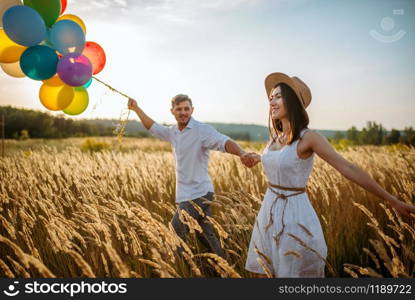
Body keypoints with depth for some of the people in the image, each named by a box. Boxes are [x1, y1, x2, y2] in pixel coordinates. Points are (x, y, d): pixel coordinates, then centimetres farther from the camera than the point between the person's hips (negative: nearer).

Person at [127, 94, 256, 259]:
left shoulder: (202, 130, -16)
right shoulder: (173, 132, 9)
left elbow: (224, 142, -32)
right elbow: (153, 127, 26)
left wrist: (241, 153, -51)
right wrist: (137, 109, 24)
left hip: (198, 194, -8)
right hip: (186, 194, 8)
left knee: (175, 234, -5)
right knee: (206, 235, 18)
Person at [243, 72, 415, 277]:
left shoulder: (308, 137, -15)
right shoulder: (276, 136, 4)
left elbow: (348, 169, -18)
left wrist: (392, 200, -20)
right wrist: (257, 158, 50)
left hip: (295, 216, -7)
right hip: (268, 213, 7)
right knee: (263, 273, 14)